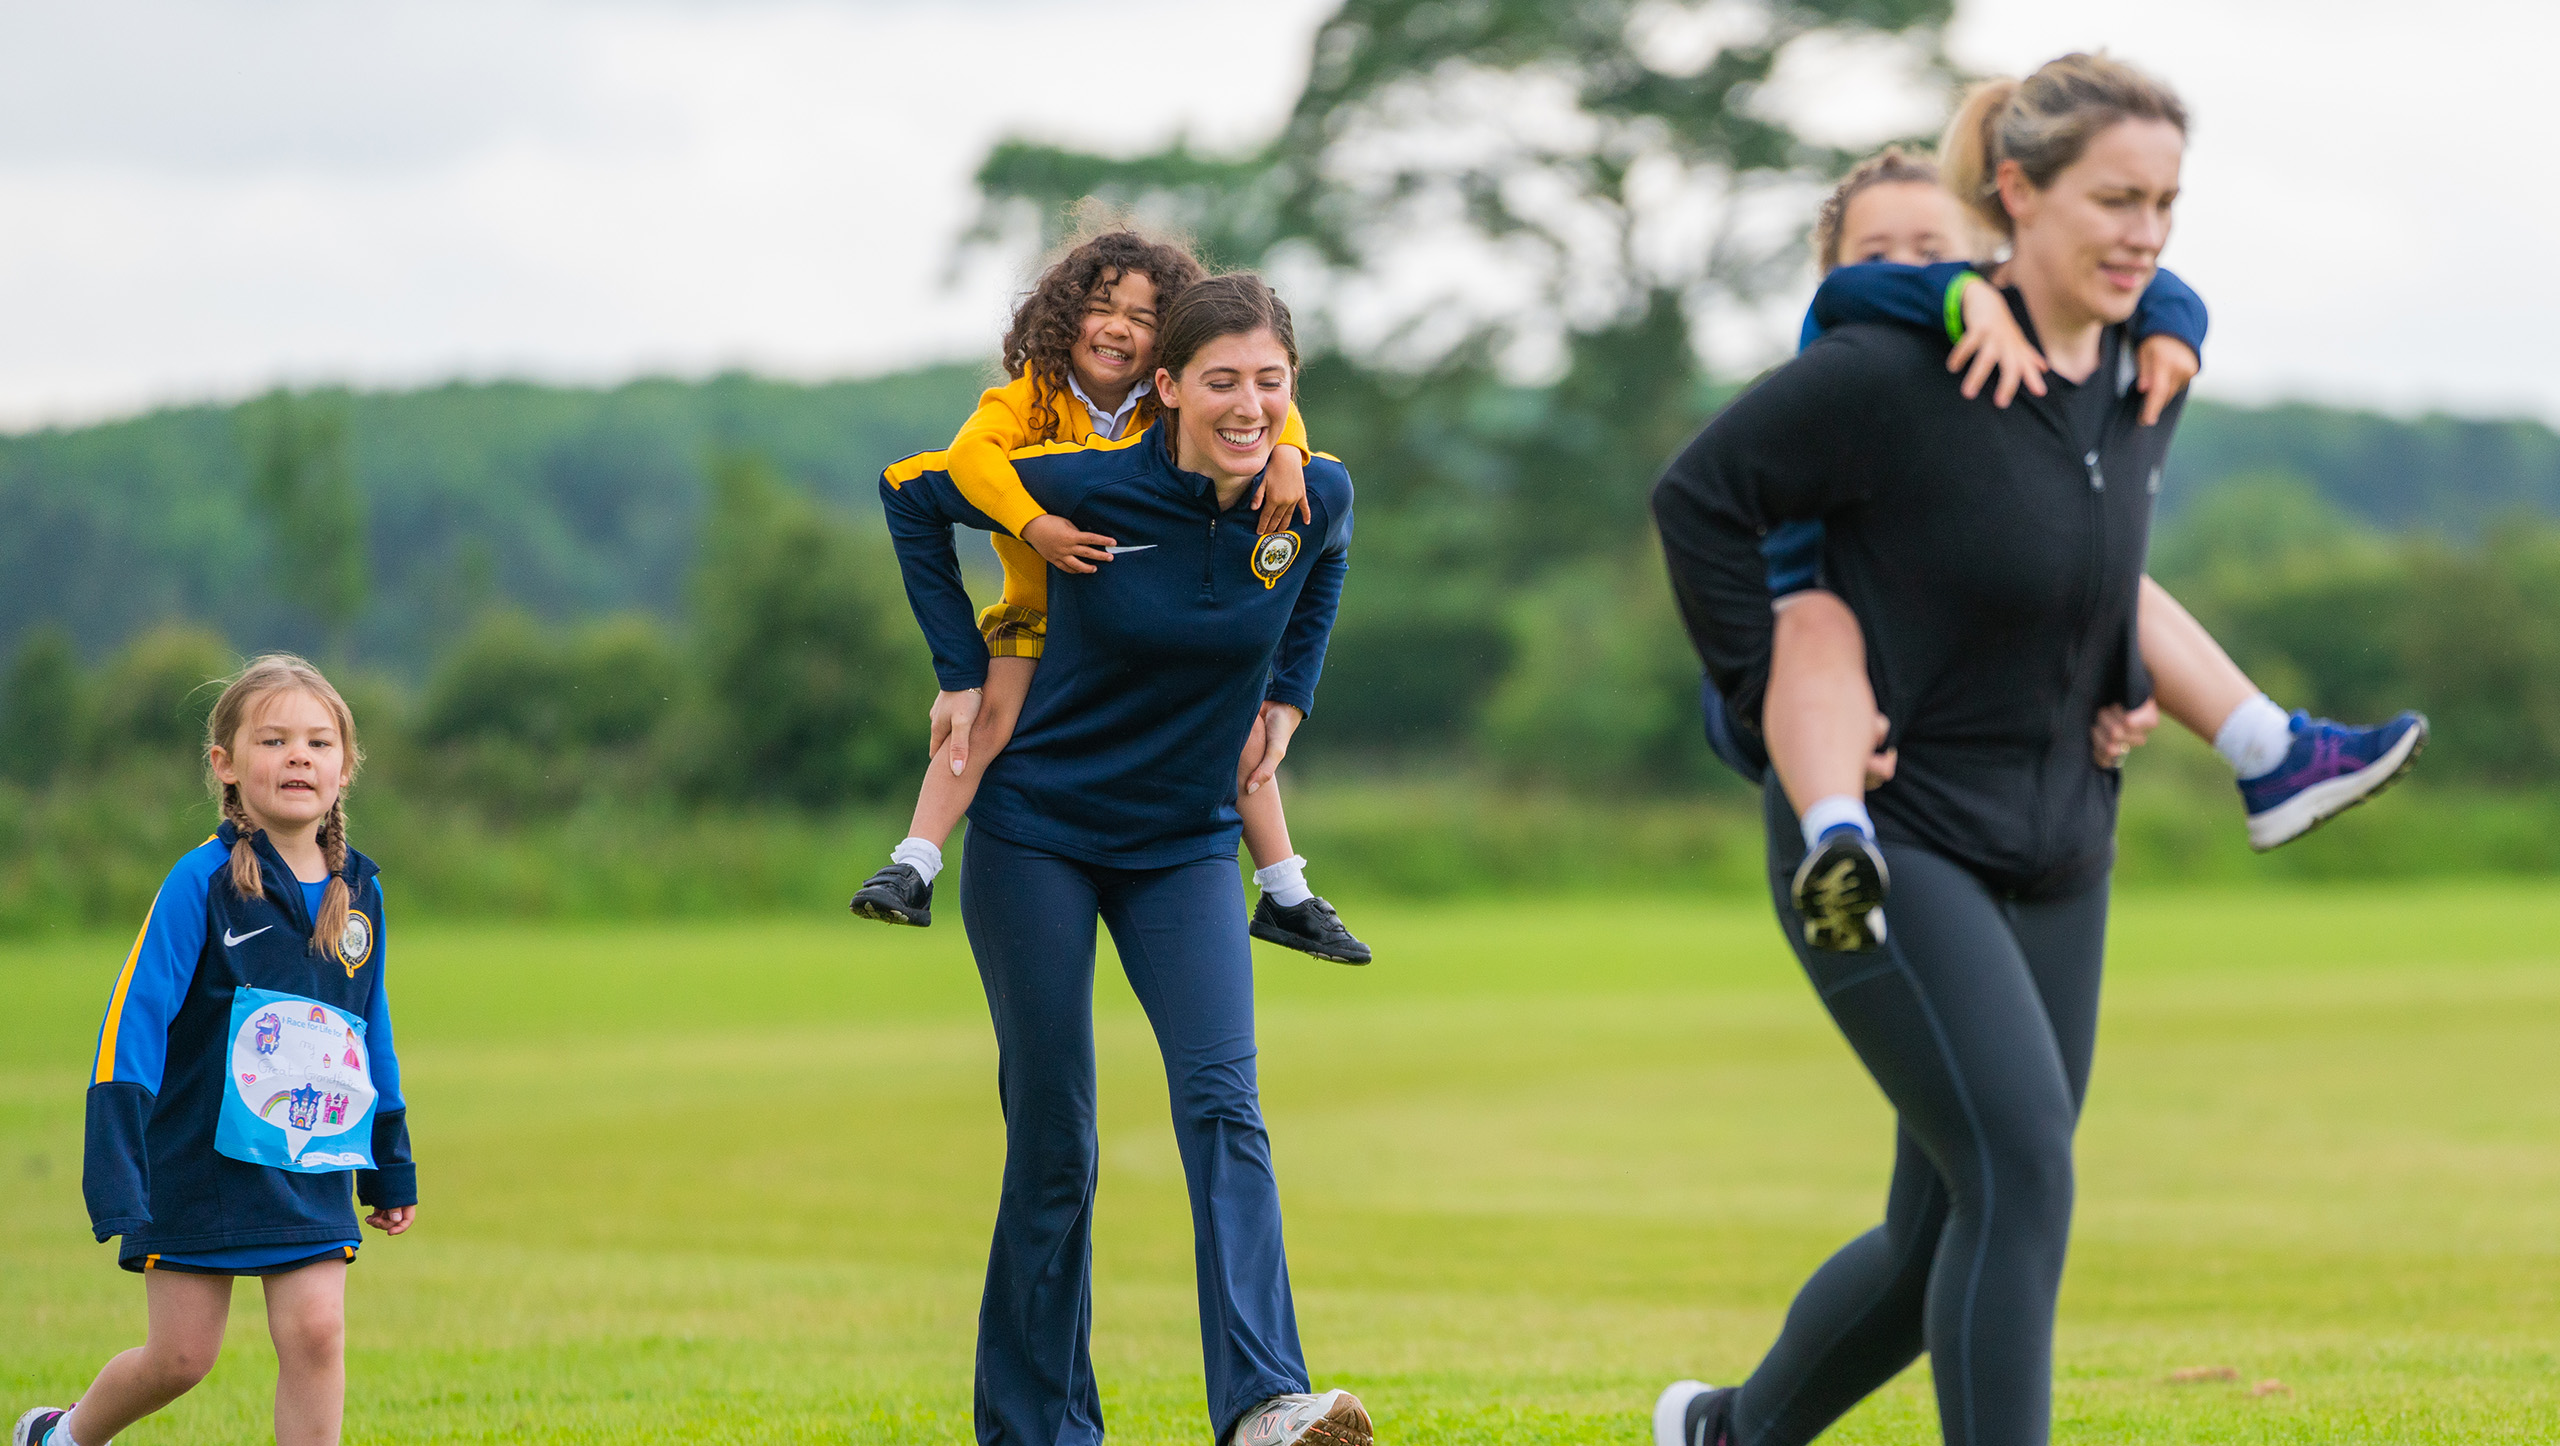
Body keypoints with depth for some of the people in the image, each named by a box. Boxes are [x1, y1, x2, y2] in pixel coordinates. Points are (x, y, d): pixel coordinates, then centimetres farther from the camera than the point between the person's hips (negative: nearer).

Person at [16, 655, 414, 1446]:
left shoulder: (358, 891, 5)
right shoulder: (203, 882, -12)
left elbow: (372, 1033, 17)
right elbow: (136, 1016, -15)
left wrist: (391, 1166, 21)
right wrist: (113, 1172, -22)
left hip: (313, 1173, 4)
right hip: (200, 1164, -4)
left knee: (315, 1333, -10)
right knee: (181, 1355, 3)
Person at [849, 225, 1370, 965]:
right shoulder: (1029, 399, -18)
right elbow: (970, 453, -33)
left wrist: (1284, 457, -32)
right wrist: (1035, 525, -47)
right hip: (1038, 616, -3)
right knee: (989, 709, -24)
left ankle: (1286, 897, 18)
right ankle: (912, 869, -19)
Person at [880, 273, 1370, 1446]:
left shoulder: (1314, 497, -11)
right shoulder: (1086, 488, -20)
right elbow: (910, 493, -3)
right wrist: (963, 667, -6)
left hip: (1185, 844, 2)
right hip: (1036, 832, -2)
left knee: (1221, 1101, -17)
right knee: (1053, 1139, 1)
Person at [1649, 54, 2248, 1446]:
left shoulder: (2145, 377, 4)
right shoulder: (1894, 373, -19)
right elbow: (1699, 495, -11)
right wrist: (1771, 693, -10)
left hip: (2055, 857, 7)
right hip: (1885, 841, -7)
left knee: (1949, 1246, 9)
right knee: (2022, 1176, -21)